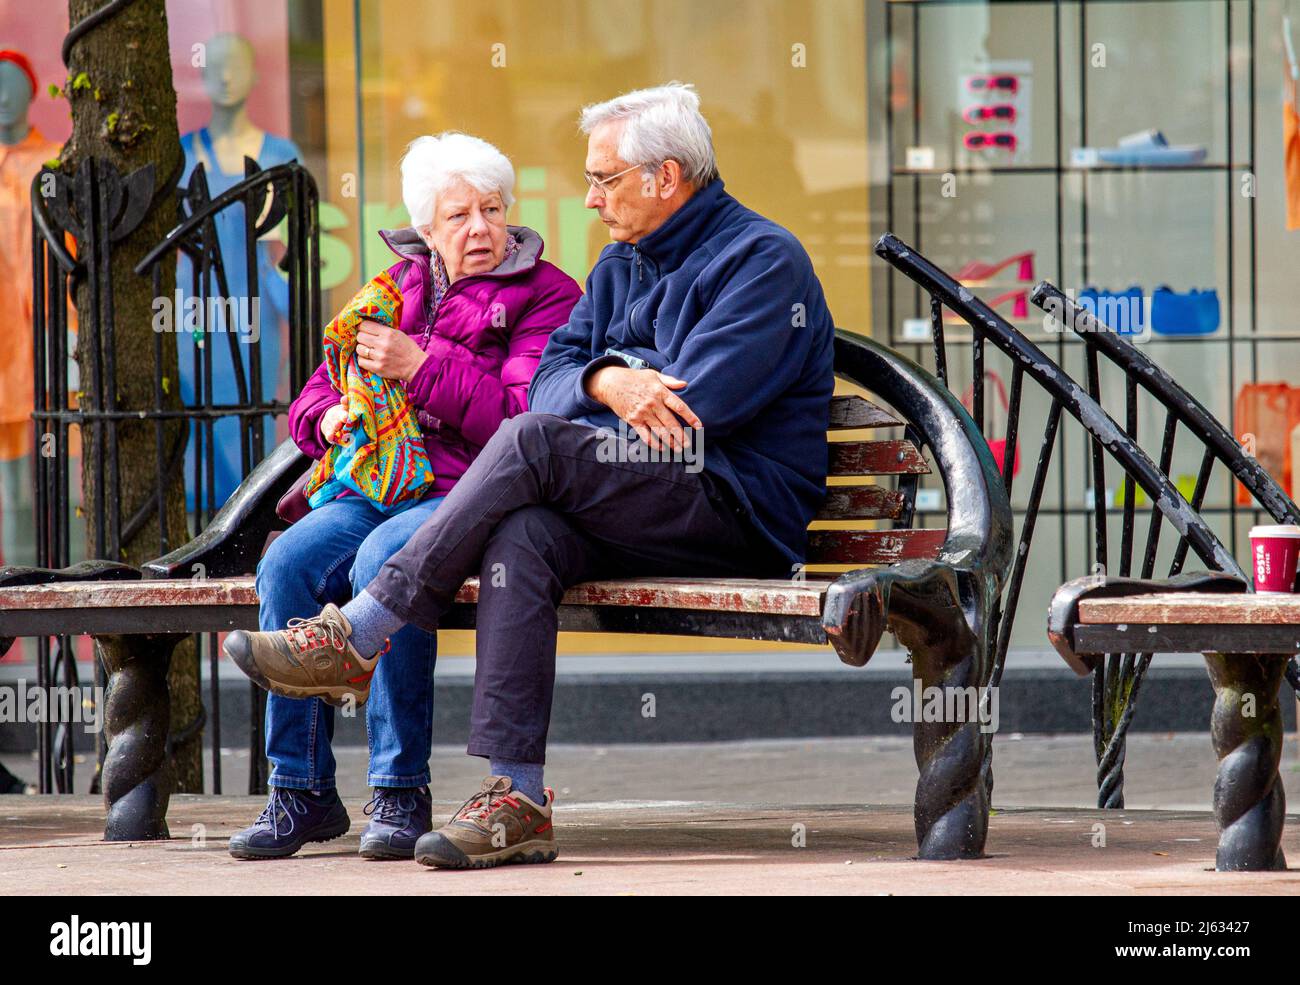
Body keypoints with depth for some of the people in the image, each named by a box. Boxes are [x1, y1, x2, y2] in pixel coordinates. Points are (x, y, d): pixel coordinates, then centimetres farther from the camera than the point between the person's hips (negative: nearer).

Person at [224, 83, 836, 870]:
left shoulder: (763, 259, -3)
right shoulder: (622, 266, 23)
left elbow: (697, 411, -14)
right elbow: (549, 380, 10)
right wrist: (605, 382, -13)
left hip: (739, 510, -7)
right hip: (636, 511, 7)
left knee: (533, 443, -27)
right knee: (521, 536, -28)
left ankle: (357, 637, -23)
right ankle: (516, 801, -36)